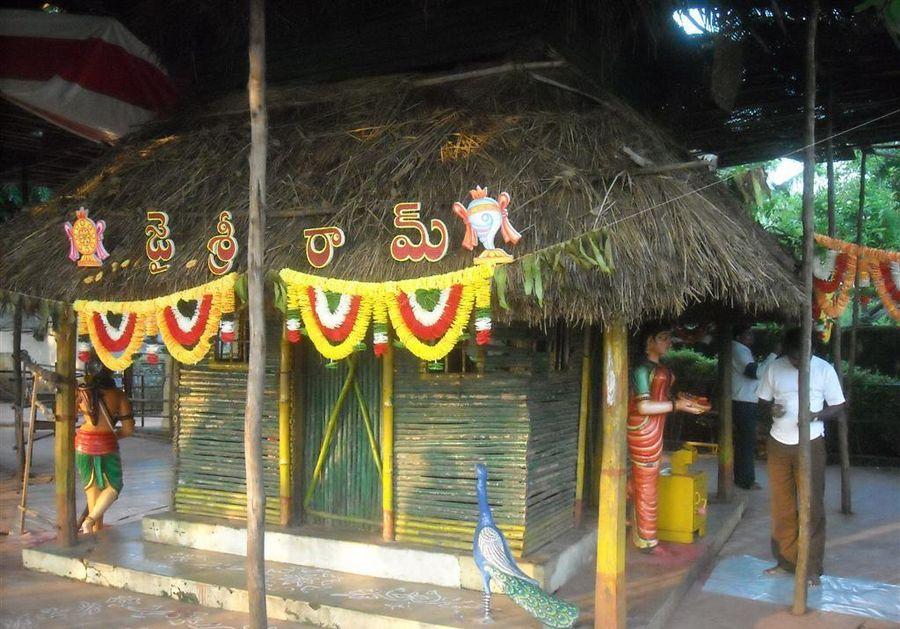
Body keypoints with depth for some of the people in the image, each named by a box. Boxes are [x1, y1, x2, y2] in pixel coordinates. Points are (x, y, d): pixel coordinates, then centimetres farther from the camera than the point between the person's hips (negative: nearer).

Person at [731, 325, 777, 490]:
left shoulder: (743, 350, 17)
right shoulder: (739, 351, -15)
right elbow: (756, 372, -25)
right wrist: (773, 354, -23)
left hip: (744, 403, 10)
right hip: (744, 404, -10)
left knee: (742, 442, 14)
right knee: (747, 442, -5)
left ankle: (741, 477, 22)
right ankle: (746, 480, 0)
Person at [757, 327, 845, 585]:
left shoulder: (824, 370, -7)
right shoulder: (774, 368, -1)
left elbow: (838, 406, -1)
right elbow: (762, 401, 8)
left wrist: (815, 415, -21)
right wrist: (771, 408, -15)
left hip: (810, 445, -3)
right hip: (779, 444, 3)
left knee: (812, 505, 0)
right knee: (781, 505, 9)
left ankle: (812, 567, 10)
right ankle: (785, 560, 21)